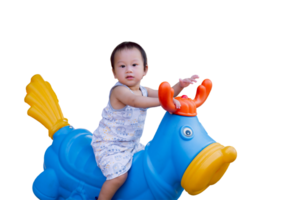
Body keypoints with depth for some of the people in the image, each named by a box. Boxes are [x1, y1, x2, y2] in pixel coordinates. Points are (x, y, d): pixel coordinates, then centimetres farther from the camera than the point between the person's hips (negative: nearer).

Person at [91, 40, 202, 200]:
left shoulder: (144, 90, 0)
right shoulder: (118, 90, -24)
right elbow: (134, 100, -43)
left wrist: (180, 85, -32)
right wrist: (161, 102, -55)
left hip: (132, 143, 8)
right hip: (109, 145, -8)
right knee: (119, 176, -21)